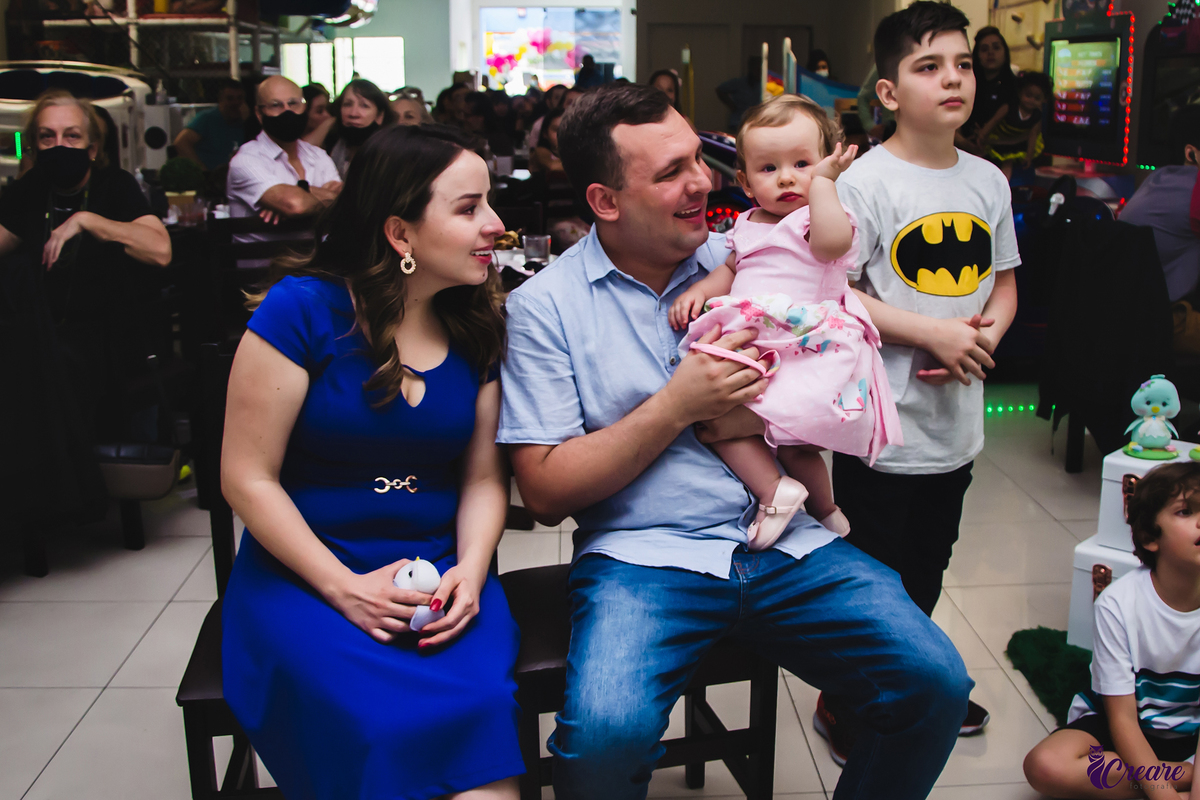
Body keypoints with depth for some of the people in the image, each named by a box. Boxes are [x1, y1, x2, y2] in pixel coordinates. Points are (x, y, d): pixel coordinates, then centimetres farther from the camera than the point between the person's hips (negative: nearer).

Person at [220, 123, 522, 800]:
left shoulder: (478, 328, 5)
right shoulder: (304, 309, -9)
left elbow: (485, 478, 8)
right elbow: (248, 478, -7)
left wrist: (471, 570, -11)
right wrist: (344, 588, -15)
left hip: (443, 573, 3)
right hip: (304, 575, -3)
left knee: (478, 705, -27)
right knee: (380, 725, -30)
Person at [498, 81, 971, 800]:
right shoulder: (545, 306, 0)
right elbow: (545, 491, -5)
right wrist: (676, 406, -11)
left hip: (789, 546, 4)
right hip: (644, 555, -3)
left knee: (936, 684, -14)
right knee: (605, 734, -31)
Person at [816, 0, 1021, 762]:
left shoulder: (987, 180, 7)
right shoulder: (867, 181, -13)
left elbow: (1005, 280, 17)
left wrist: (991, 328, -5)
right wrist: (932, 334, -21)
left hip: (957, 420, 7)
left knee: (926, 571, 23)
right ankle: (845, 703, 27)